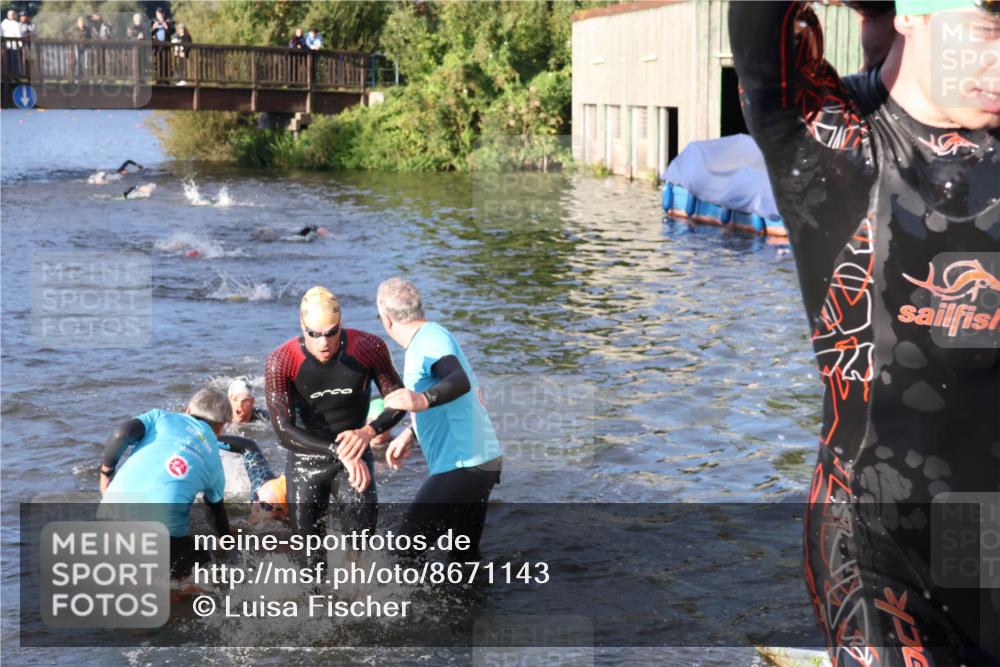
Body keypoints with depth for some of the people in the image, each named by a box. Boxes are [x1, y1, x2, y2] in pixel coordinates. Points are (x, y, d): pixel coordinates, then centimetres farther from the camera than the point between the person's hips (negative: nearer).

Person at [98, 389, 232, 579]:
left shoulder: (161, 416, 19)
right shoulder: (214, 461, 22)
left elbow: (122, 433, 1)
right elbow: (217, 509, 34)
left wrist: (106, 471, 17)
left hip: (115, 506, 3)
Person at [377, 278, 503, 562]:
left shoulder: (431, 338, -15)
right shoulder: (432, 337, 18)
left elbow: (460, 381, -36)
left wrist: (423, 399, -54)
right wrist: (411, 434, 33)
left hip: (463, 467, -11)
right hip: (481, 462, 11)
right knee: (465, 555, 18)